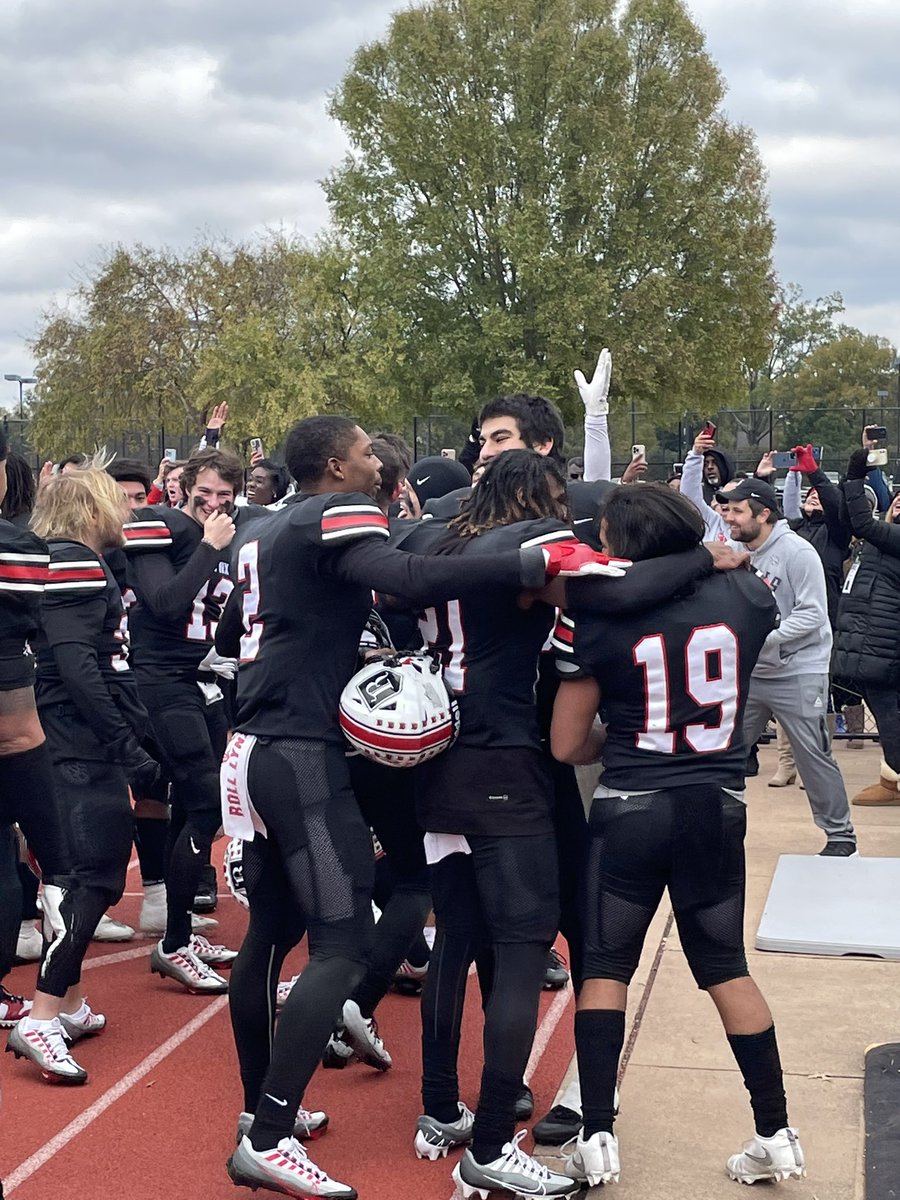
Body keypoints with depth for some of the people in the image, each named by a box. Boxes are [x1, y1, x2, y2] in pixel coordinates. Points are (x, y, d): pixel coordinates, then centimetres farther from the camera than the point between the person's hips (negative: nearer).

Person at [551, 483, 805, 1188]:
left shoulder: (595, 615, -14)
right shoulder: (747, 594, -5)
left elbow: (567, 745, -7)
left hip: (631, 811, -3)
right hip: (719, 809, 3)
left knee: (606, 967, 12)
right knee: (726, 967, 16)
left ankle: (598, 1140, 11)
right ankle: (776, 1134, 20)